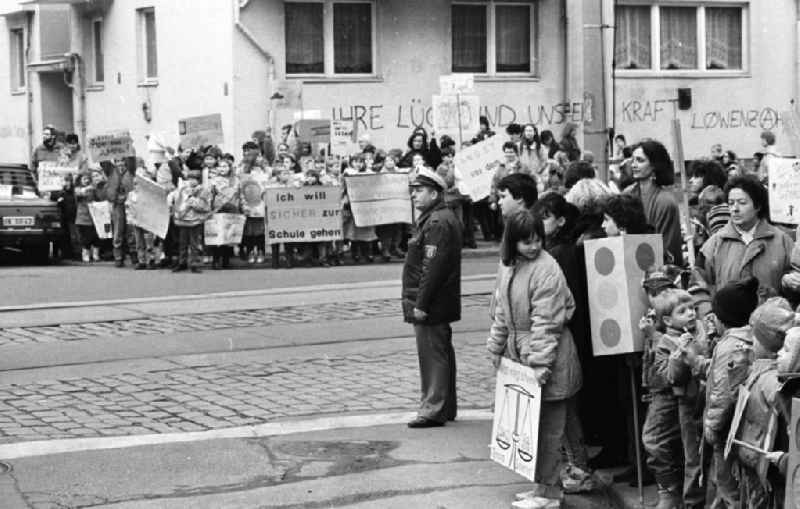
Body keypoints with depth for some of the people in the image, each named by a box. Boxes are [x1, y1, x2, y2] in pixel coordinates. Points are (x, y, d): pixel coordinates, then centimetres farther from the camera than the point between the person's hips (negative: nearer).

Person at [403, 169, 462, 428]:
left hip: (429, 306, -11)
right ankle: (446, 407, 23)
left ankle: (433, 410, -2)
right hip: (442, 304, 11)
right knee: (442, 355, 15)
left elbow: (433, 268, -23)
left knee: (432, 356, -6)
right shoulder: (446, 219, 17)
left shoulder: (437, 223, -18)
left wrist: (421, 305, -22)